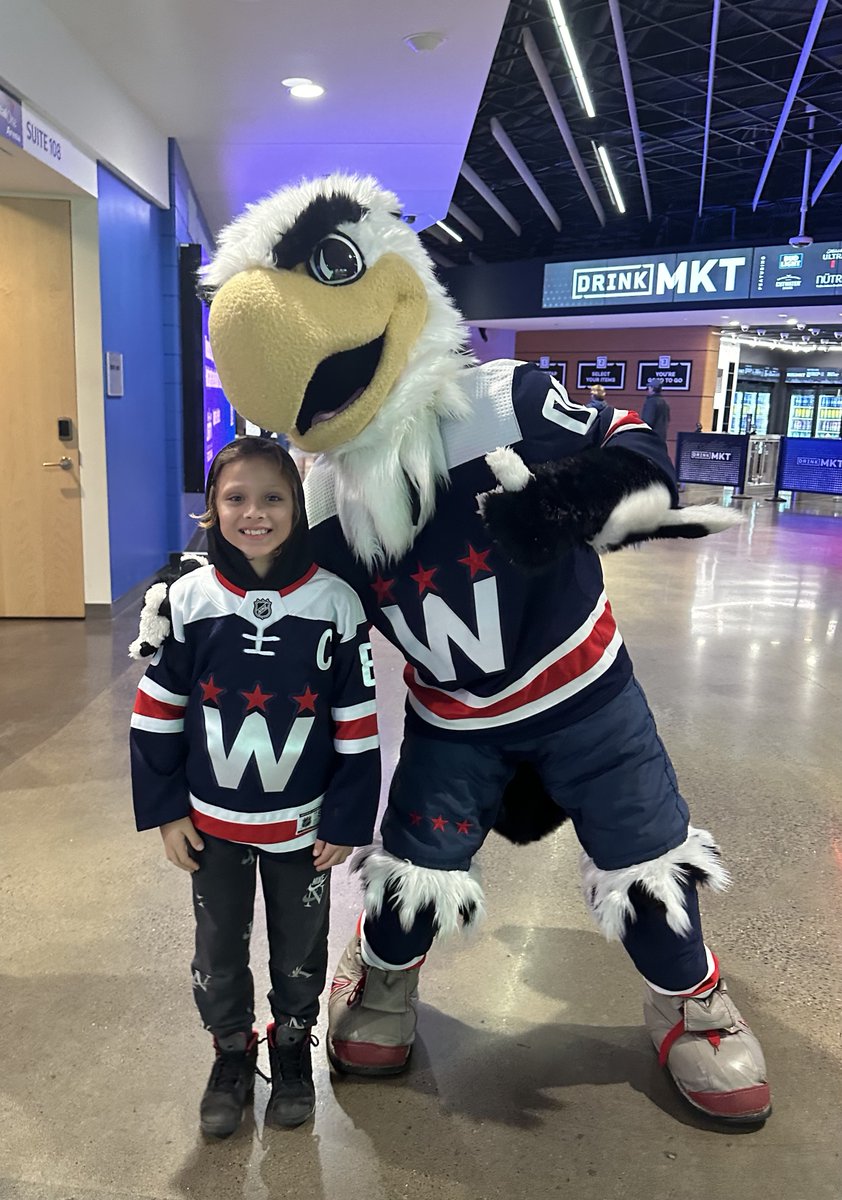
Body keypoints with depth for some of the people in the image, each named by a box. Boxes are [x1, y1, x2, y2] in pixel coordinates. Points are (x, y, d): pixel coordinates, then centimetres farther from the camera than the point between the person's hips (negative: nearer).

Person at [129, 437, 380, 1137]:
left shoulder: (336, 603, -15)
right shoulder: (188, 600, -11)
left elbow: (358, 727, -9)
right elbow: (157, 712, -3)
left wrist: (348, 823, -7)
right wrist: (165, 810, -2)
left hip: (302, 824, -1)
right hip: (211, 822, 1)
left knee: (300, 951, 20)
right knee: (219, 951, 20)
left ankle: (293, 1052, 47)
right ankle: (231, 1055, 46)